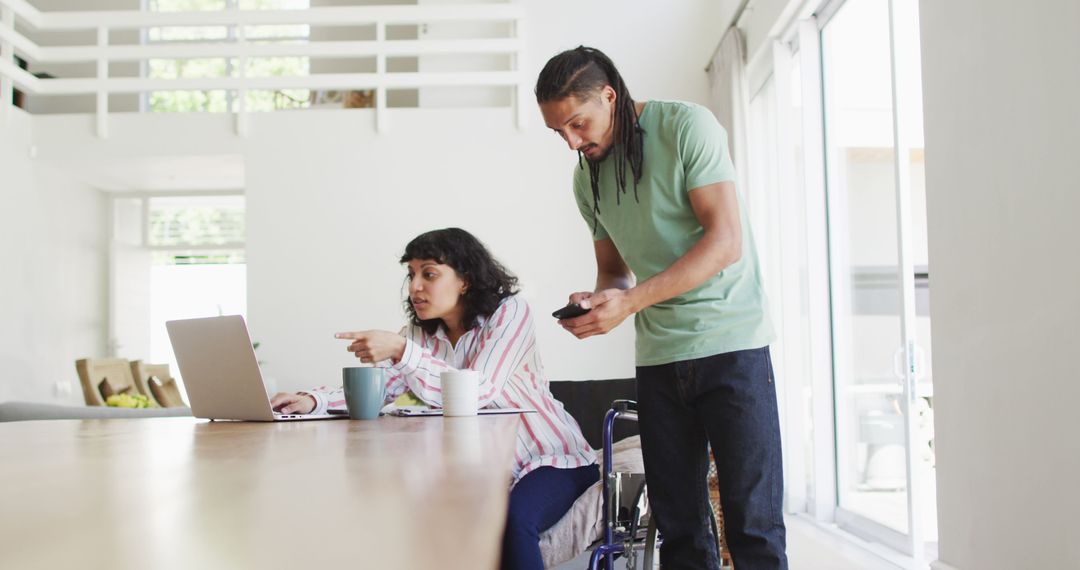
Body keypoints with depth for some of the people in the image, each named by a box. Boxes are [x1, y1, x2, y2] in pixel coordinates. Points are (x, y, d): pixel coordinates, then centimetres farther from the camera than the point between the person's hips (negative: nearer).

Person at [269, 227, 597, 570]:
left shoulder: (509, 312, -15)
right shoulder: (420, 332, 3)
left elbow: (476, 393, -27)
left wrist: (402, 351, -35)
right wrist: (313, 401, -23)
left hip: (552, 458, -5)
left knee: (511, 519, -33)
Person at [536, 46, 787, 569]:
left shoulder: (686, 126, -8)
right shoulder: (587, 177, 10)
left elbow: (725, 241, -15)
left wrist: (630, 302, -21)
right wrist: (596, 302, -6)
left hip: (730, 343, -5)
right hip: (658, 357, 5)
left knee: (752, 522, -5)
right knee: (679, 527, 6)